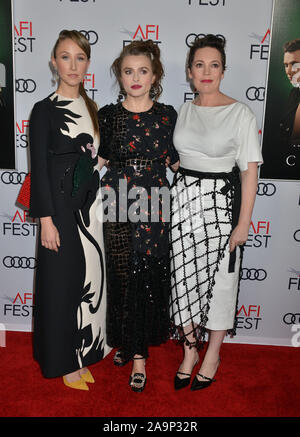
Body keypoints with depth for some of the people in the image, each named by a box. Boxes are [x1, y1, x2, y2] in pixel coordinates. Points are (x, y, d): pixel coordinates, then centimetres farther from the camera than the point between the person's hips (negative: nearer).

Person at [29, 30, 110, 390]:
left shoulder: (89, 108, 12)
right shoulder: (44, 110, -6)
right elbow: (39, 168, -10)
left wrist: (98, 207, 11)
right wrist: (46, 220, -14)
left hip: (89, 207, 6)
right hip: (61, 208, -6)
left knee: (88, 279, 11)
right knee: (62, 282, 4)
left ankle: (81, 353, 29)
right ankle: (63, 362, 21)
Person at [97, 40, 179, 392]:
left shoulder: (167, 115, 5)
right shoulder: (108, 115, 4)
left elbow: (175, 161, 11)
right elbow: (99, 161, 12)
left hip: (153, 207, 0)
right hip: (117, 206, 0)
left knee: (148, 279, 3)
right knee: (121, 276, 7)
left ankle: (139, 353, 17)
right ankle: (124, 341, 29)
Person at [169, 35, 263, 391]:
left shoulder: (240, 113, -7)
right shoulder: (183, 110, 7)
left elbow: (250, 170, -9)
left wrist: (243, 223, -13)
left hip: (220, 201, -4)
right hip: (183, 198, 4)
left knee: (219, 278, 6)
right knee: (185, 275, 8)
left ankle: (213, 354, 27)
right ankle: (189, 351, 27)